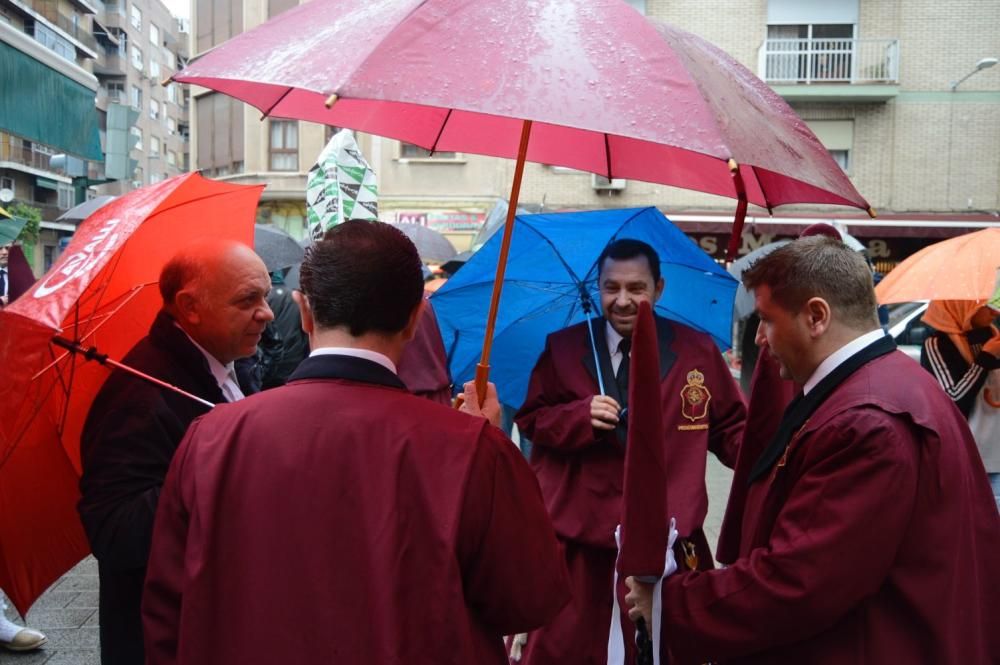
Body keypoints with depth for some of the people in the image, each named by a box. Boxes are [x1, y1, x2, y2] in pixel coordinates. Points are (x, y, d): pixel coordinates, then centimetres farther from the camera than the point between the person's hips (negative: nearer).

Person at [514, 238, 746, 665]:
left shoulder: (697, 351, 1)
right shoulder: (563, 348, 0)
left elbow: (730, 429, 6)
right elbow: (531, 420, 2)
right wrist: (580, 415, -18)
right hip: (578, 534, 0)